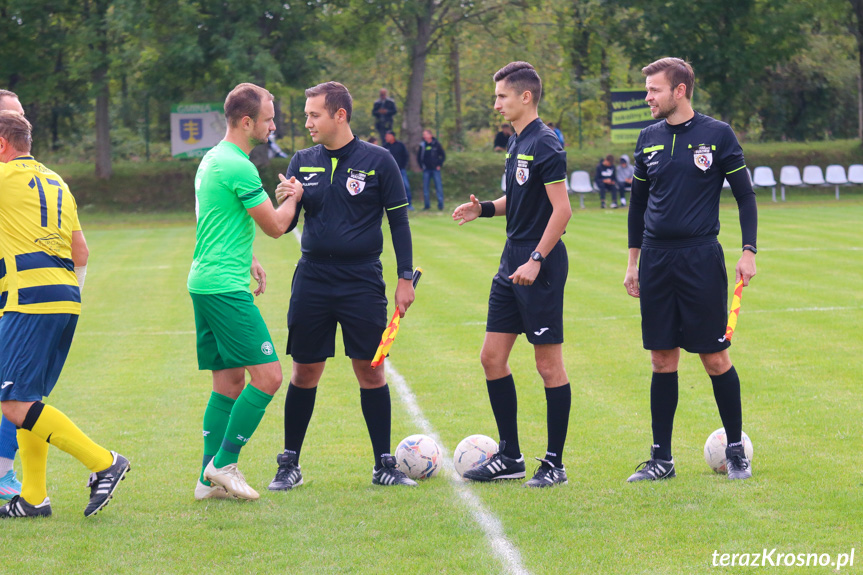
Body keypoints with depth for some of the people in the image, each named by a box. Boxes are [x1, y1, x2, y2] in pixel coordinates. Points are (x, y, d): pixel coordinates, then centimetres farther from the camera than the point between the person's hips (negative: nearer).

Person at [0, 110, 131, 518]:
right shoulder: (55, 183, 21)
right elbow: (81, 253, 22)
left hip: (33, 300, -9)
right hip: (66, 299, 9)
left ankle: (103, 463, -14)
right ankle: (34, 497, 13)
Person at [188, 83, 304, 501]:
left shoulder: (212, 159, 17)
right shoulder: (239, 167, -15)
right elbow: (275, 226, -9)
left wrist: (247, 260, 26)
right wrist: (293, 197, 9)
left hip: (205, 282, 11)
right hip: (225, 288, -11)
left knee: (229, 381, 11)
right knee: (267, 376, -10)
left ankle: (210, 479, 10)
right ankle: (224, 465, -6)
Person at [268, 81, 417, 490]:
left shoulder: (377, 161, -2)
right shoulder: (302, 162, 7)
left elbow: (398, 221, 1)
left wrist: (405, 279, -4)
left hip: (362, 283, -2)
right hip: (312, 282, 2)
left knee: (370, 370, -1)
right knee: (305, 372, 5)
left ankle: (384, 465, 8)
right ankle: (289, 464, 15)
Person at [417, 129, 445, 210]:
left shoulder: (436, 144, 0)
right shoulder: (422, 145, 4)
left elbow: (443, 155, 7)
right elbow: (419, 157, 13)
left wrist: (439, 165, 0)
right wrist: (422, 166, 4)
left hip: (435, 169, -2)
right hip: (426, 170, 2)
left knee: (439, 186, -5)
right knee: (425, 187, 0)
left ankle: (440, 204, 0)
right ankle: (426, 204, 6)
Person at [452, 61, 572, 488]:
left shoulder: (544, 145, -14)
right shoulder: (517, 142, 14)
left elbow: (561, 208, -18)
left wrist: (536, 260, -22)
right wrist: (485, 208, 9)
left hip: (539, 268, -10)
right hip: (512, 262, 10)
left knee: (549, 364, -3)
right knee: (492, 357, 8)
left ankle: (554, 464, 4)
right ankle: (510, 457, 16)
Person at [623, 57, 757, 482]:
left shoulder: (717, 135, -3)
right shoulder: (649, 138, 9)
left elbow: (745, 195, 1)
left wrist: (749, 251, -7)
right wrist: (633, 261, 16)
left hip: (701, 257, -4)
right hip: (656, 258, 4)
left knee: (715, 358, -2)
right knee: (662, 359, 5)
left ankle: (736, 450, 12)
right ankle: (661, 459, 11)